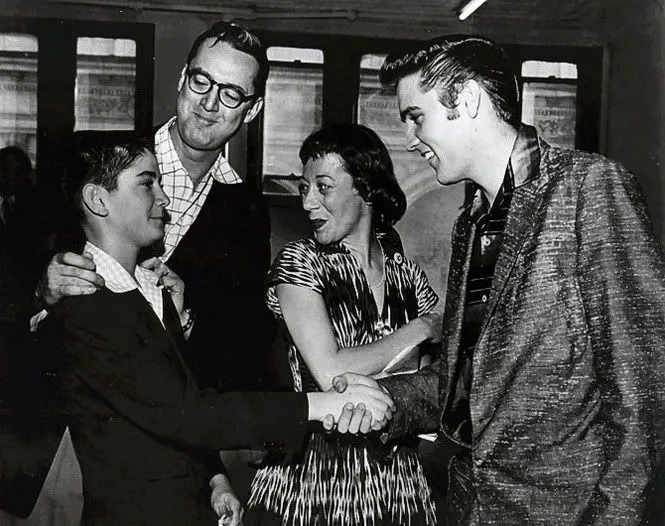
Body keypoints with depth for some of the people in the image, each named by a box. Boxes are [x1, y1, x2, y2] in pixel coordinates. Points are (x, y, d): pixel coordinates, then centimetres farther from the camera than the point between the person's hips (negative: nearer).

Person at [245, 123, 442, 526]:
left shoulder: (407, 273, 3)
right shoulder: (300, 262, -8)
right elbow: (330, 373, -20)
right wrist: (419, 330, -11)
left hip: (398, 479, 4)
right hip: (314, 481, -3)